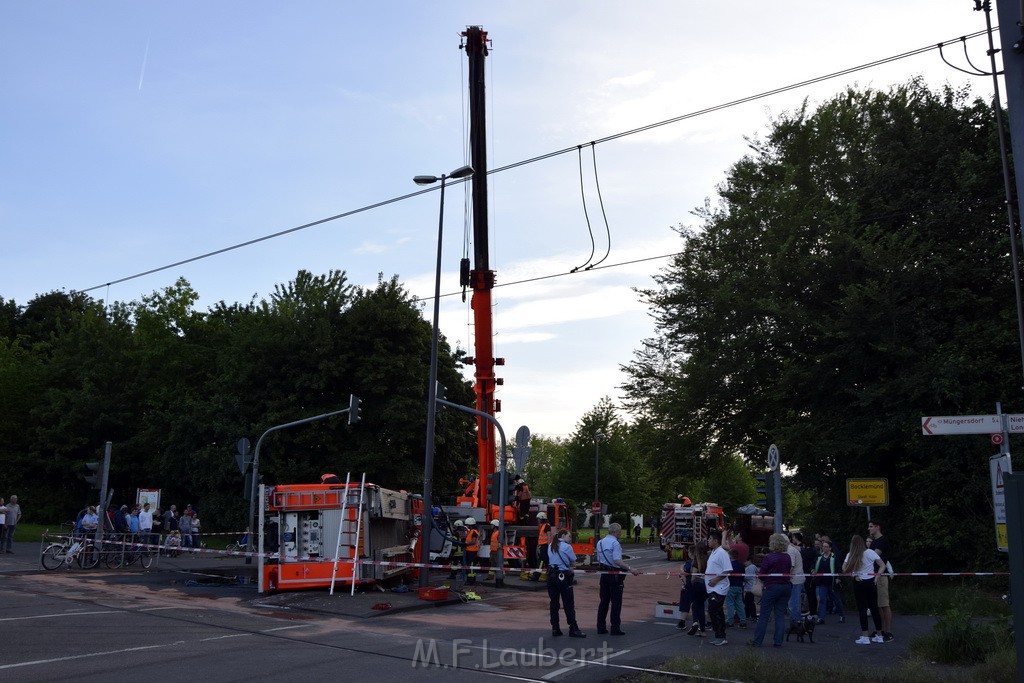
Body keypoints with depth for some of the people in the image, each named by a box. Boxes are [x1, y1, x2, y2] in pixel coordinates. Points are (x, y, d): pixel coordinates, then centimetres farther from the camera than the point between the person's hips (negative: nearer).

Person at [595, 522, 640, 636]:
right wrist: (630, 569, -27)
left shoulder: (600, 542, 9)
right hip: (615, 575, -7)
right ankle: (615, 628, 1)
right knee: (616, 602, -1)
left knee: (603, 601, 12)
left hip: (604, 574, 7)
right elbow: (617, 560, -25)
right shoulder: (615, 543, -15)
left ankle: (601, 627, 15)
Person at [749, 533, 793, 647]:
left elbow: (762, 575, -7)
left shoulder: (768, 557, -13)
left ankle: (757, 641, 4)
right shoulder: (788, 557, 2)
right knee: (780, 614, 9)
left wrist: (764, 582, 12)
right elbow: (789, 572, 12)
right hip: (786, 586, 5)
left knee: (764, 615, 2)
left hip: (772, 587, -5)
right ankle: (778, 641, 8)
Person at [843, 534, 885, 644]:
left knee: (862, 609, 3)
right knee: (874, 608, 10)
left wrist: (854, 575, -4)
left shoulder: (850, 555, -3)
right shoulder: (870, 552, -3)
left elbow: (844, 569, -7)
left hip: (859, 584, -1)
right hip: (871, 583, 1)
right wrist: (877, 576, -6)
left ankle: (865, 637, 0)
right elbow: (882, 565, -5)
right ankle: (879, 636, 17)